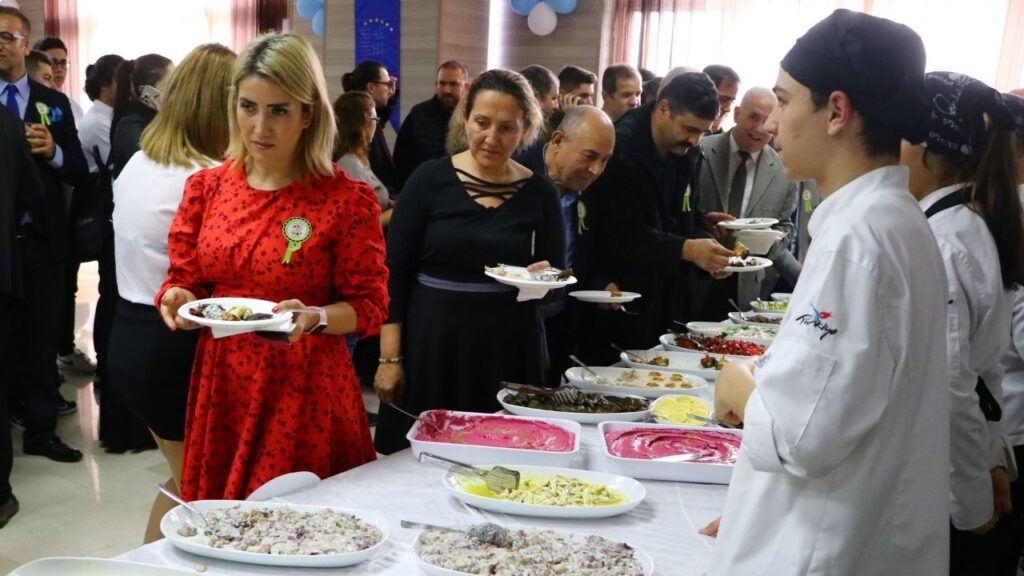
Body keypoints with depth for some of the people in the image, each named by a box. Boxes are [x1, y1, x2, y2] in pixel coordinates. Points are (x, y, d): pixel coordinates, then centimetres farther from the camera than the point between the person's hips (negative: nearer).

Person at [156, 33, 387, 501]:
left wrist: (315, 317, -25)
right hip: (220, 384, 4)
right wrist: (177, 300, -12)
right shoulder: (206, 186, 3)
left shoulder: (348, 199, -11)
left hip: (304, 390, -4)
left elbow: (369, 306, -7)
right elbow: (184, 279, 10)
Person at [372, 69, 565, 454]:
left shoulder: (539, 193, 1)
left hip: (507, 350, 1)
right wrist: (390, 357, -6)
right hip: (430, 343, -1)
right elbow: (395, 273, -3)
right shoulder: (430, 179, -4)